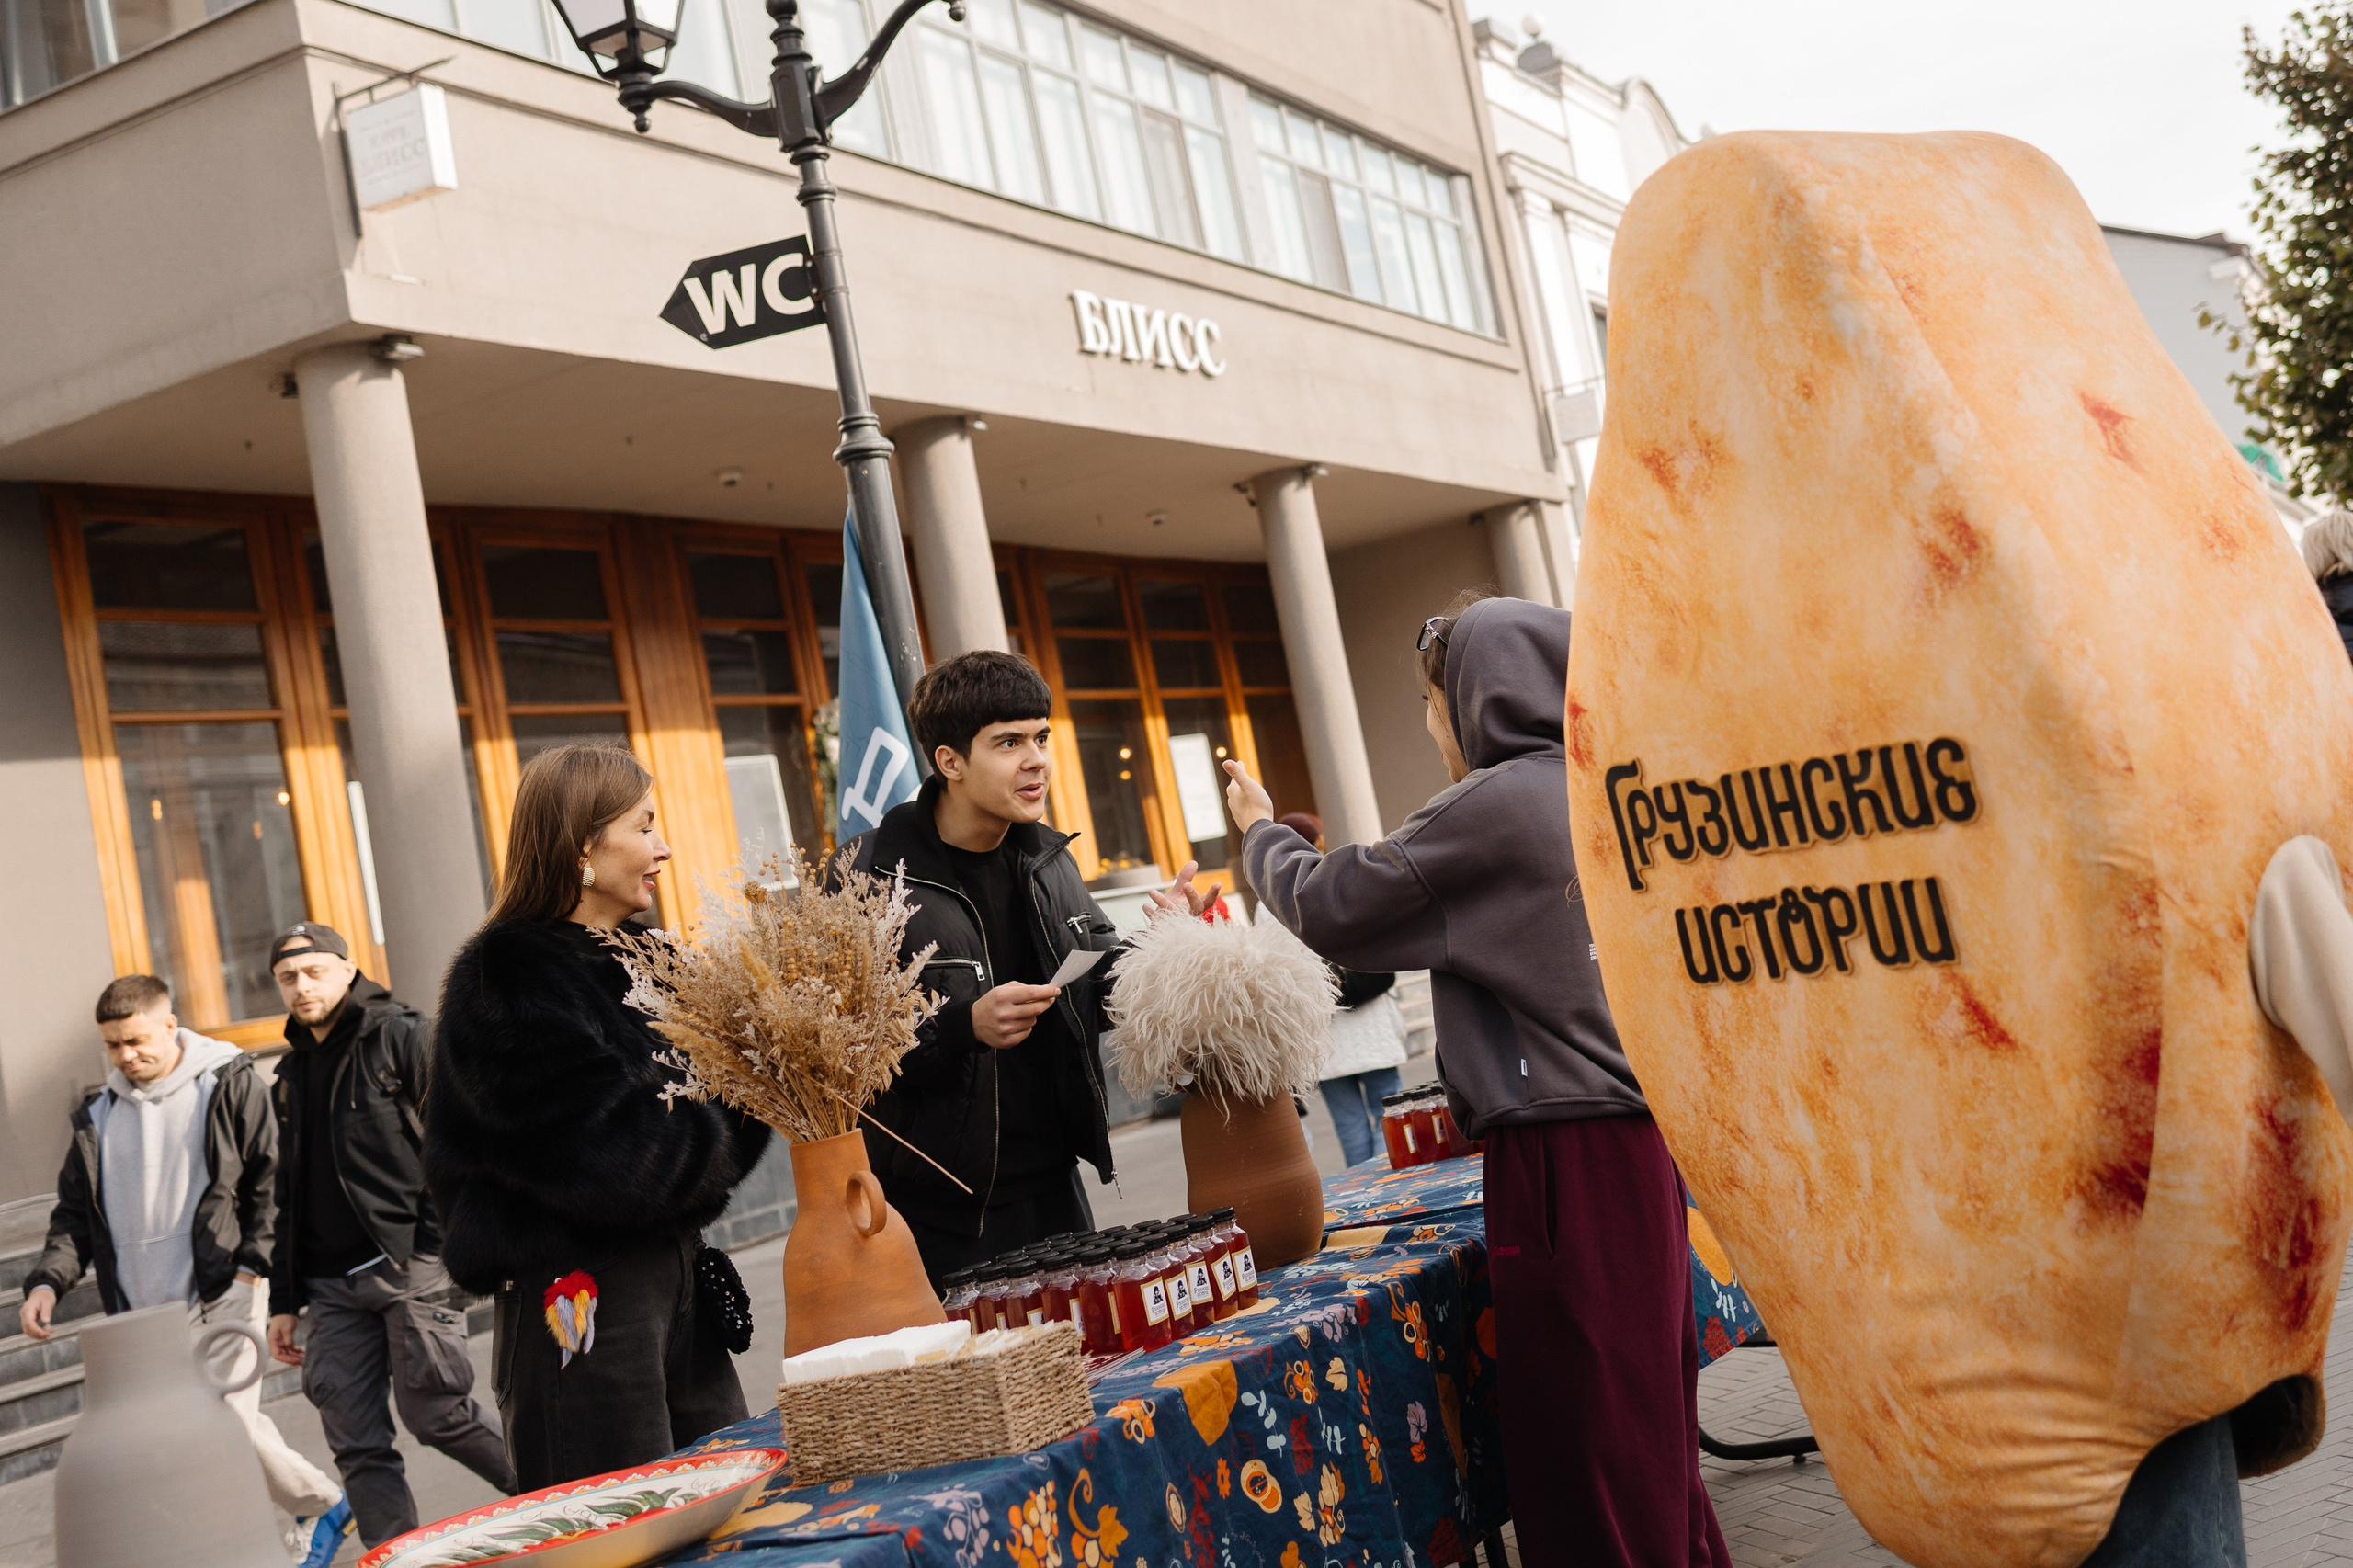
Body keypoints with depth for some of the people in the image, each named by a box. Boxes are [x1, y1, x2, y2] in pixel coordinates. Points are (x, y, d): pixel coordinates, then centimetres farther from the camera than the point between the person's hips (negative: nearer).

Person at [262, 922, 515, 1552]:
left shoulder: (402, 1034, -1)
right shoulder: (291, 1075, 21)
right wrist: (285, 1301, 20)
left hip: (412, 1263, -6)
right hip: (333, 1285, 7)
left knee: (436, 1413, -6)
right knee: (358, 1446, 1)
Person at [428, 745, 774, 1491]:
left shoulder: (635, 961, 13)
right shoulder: (512, 981, -14)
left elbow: (695, 1116, 14)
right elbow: (614, 1157, -21)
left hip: (675, 1275, 8)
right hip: (576, 1292, -8)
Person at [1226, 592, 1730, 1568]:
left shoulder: (1493, 806, -12)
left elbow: (1328, 909, -4)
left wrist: (1259, 833, 14)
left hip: (1565, 1158, -8)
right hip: (1638, 1141, 8)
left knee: (1583, 1460, 0)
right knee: (1649, 1437, 16)